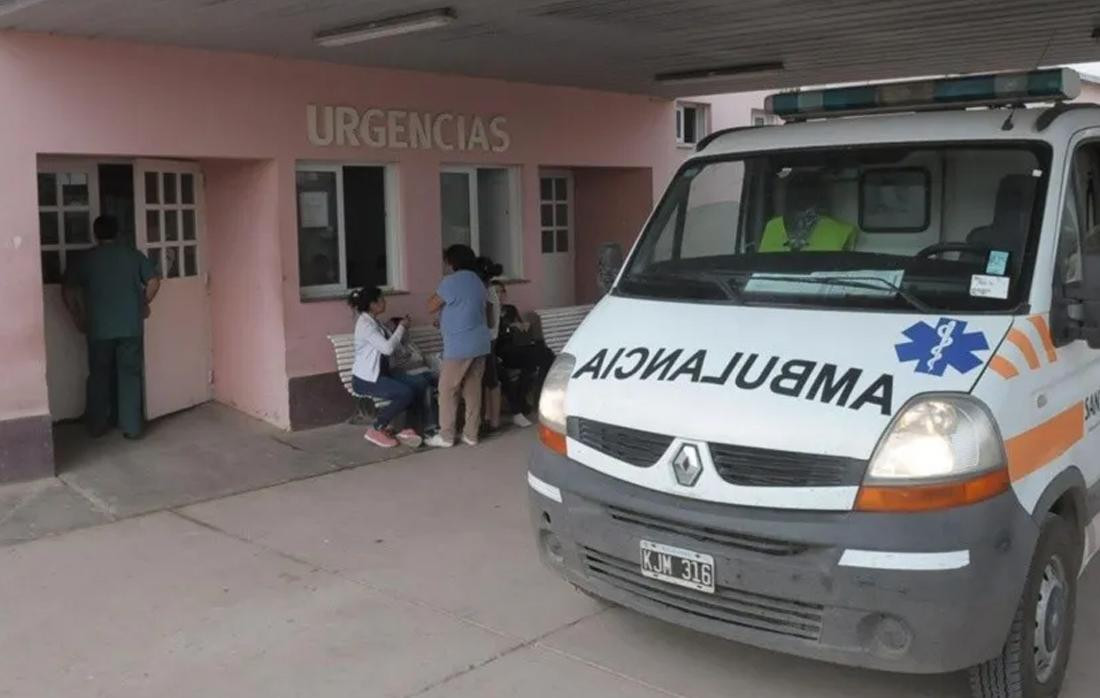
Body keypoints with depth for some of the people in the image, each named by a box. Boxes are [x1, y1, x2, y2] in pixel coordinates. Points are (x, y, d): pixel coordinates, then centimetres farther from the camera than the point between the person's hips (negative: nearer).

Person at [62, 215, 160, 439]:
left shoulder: (87, 258, 3)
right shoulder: (133, 254, 5)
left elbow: (67, 291, 1)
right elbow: (154, 282, 0)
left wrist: (78, 317, 12)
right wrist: (143, 304, 15)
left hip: (99, 328, 0)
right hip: (131, 326, 0)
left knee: (99, 376, 12)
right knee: (130, 375, 4)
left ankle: (97, 426, 18)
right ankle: (132, 427, 2)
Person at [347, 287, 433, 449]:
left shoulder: (375, 322, 13)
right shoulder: (364, 324, -17)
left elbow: (391, 344, 15)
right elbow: (387, 348, -24)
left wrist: (401, 328, 6)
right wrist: (401, 327, -12)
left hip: (381, 372, 9)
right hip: (365, 379, -9)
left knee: (420, 382, -8)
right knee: (406, 393, -26)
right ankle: (376, 429, -11)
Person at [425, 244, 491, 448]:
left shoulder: (451, 282, -11)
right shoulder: (478, 282, 14)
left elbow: (431, 307, -5)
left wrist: (437, 294, 14)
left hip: (459, 346, -7)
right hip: (480, 344, 7)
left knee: (447, 391, 2)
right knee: (473, 390, 10)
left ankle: (446, 436, 5)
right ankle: (471, 434, 14)